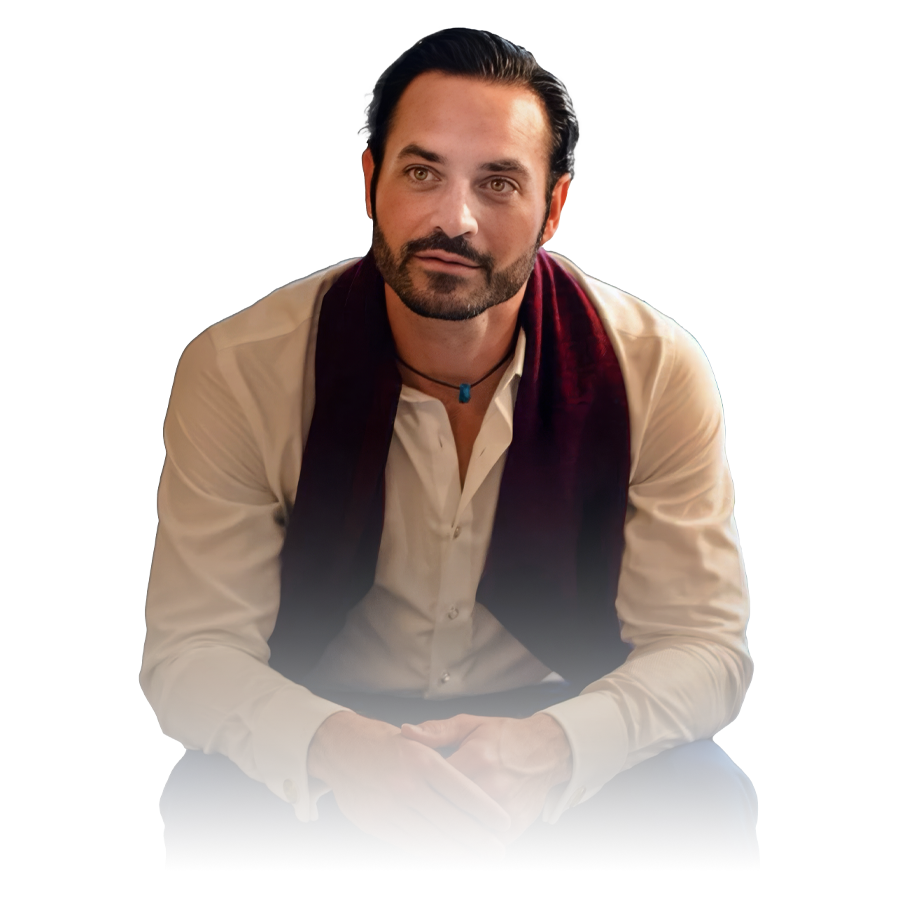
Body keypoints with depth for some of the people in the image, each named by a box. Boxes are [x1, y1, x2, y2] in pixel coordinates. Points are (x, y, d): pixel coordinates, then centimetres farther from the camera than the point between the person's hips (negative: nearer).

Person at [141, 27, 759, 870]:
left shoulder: (655, 370, -14)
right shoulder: (237, 370, -15)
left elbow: (703, 645, -14)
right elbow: (192, 651, -16)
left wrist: (550, 745, -36)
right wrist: (330, 746, -39)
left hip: (561, 720, 0)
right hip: (333, 749, 0)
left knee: (702, 799, -28)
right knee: (213, 802, -30)